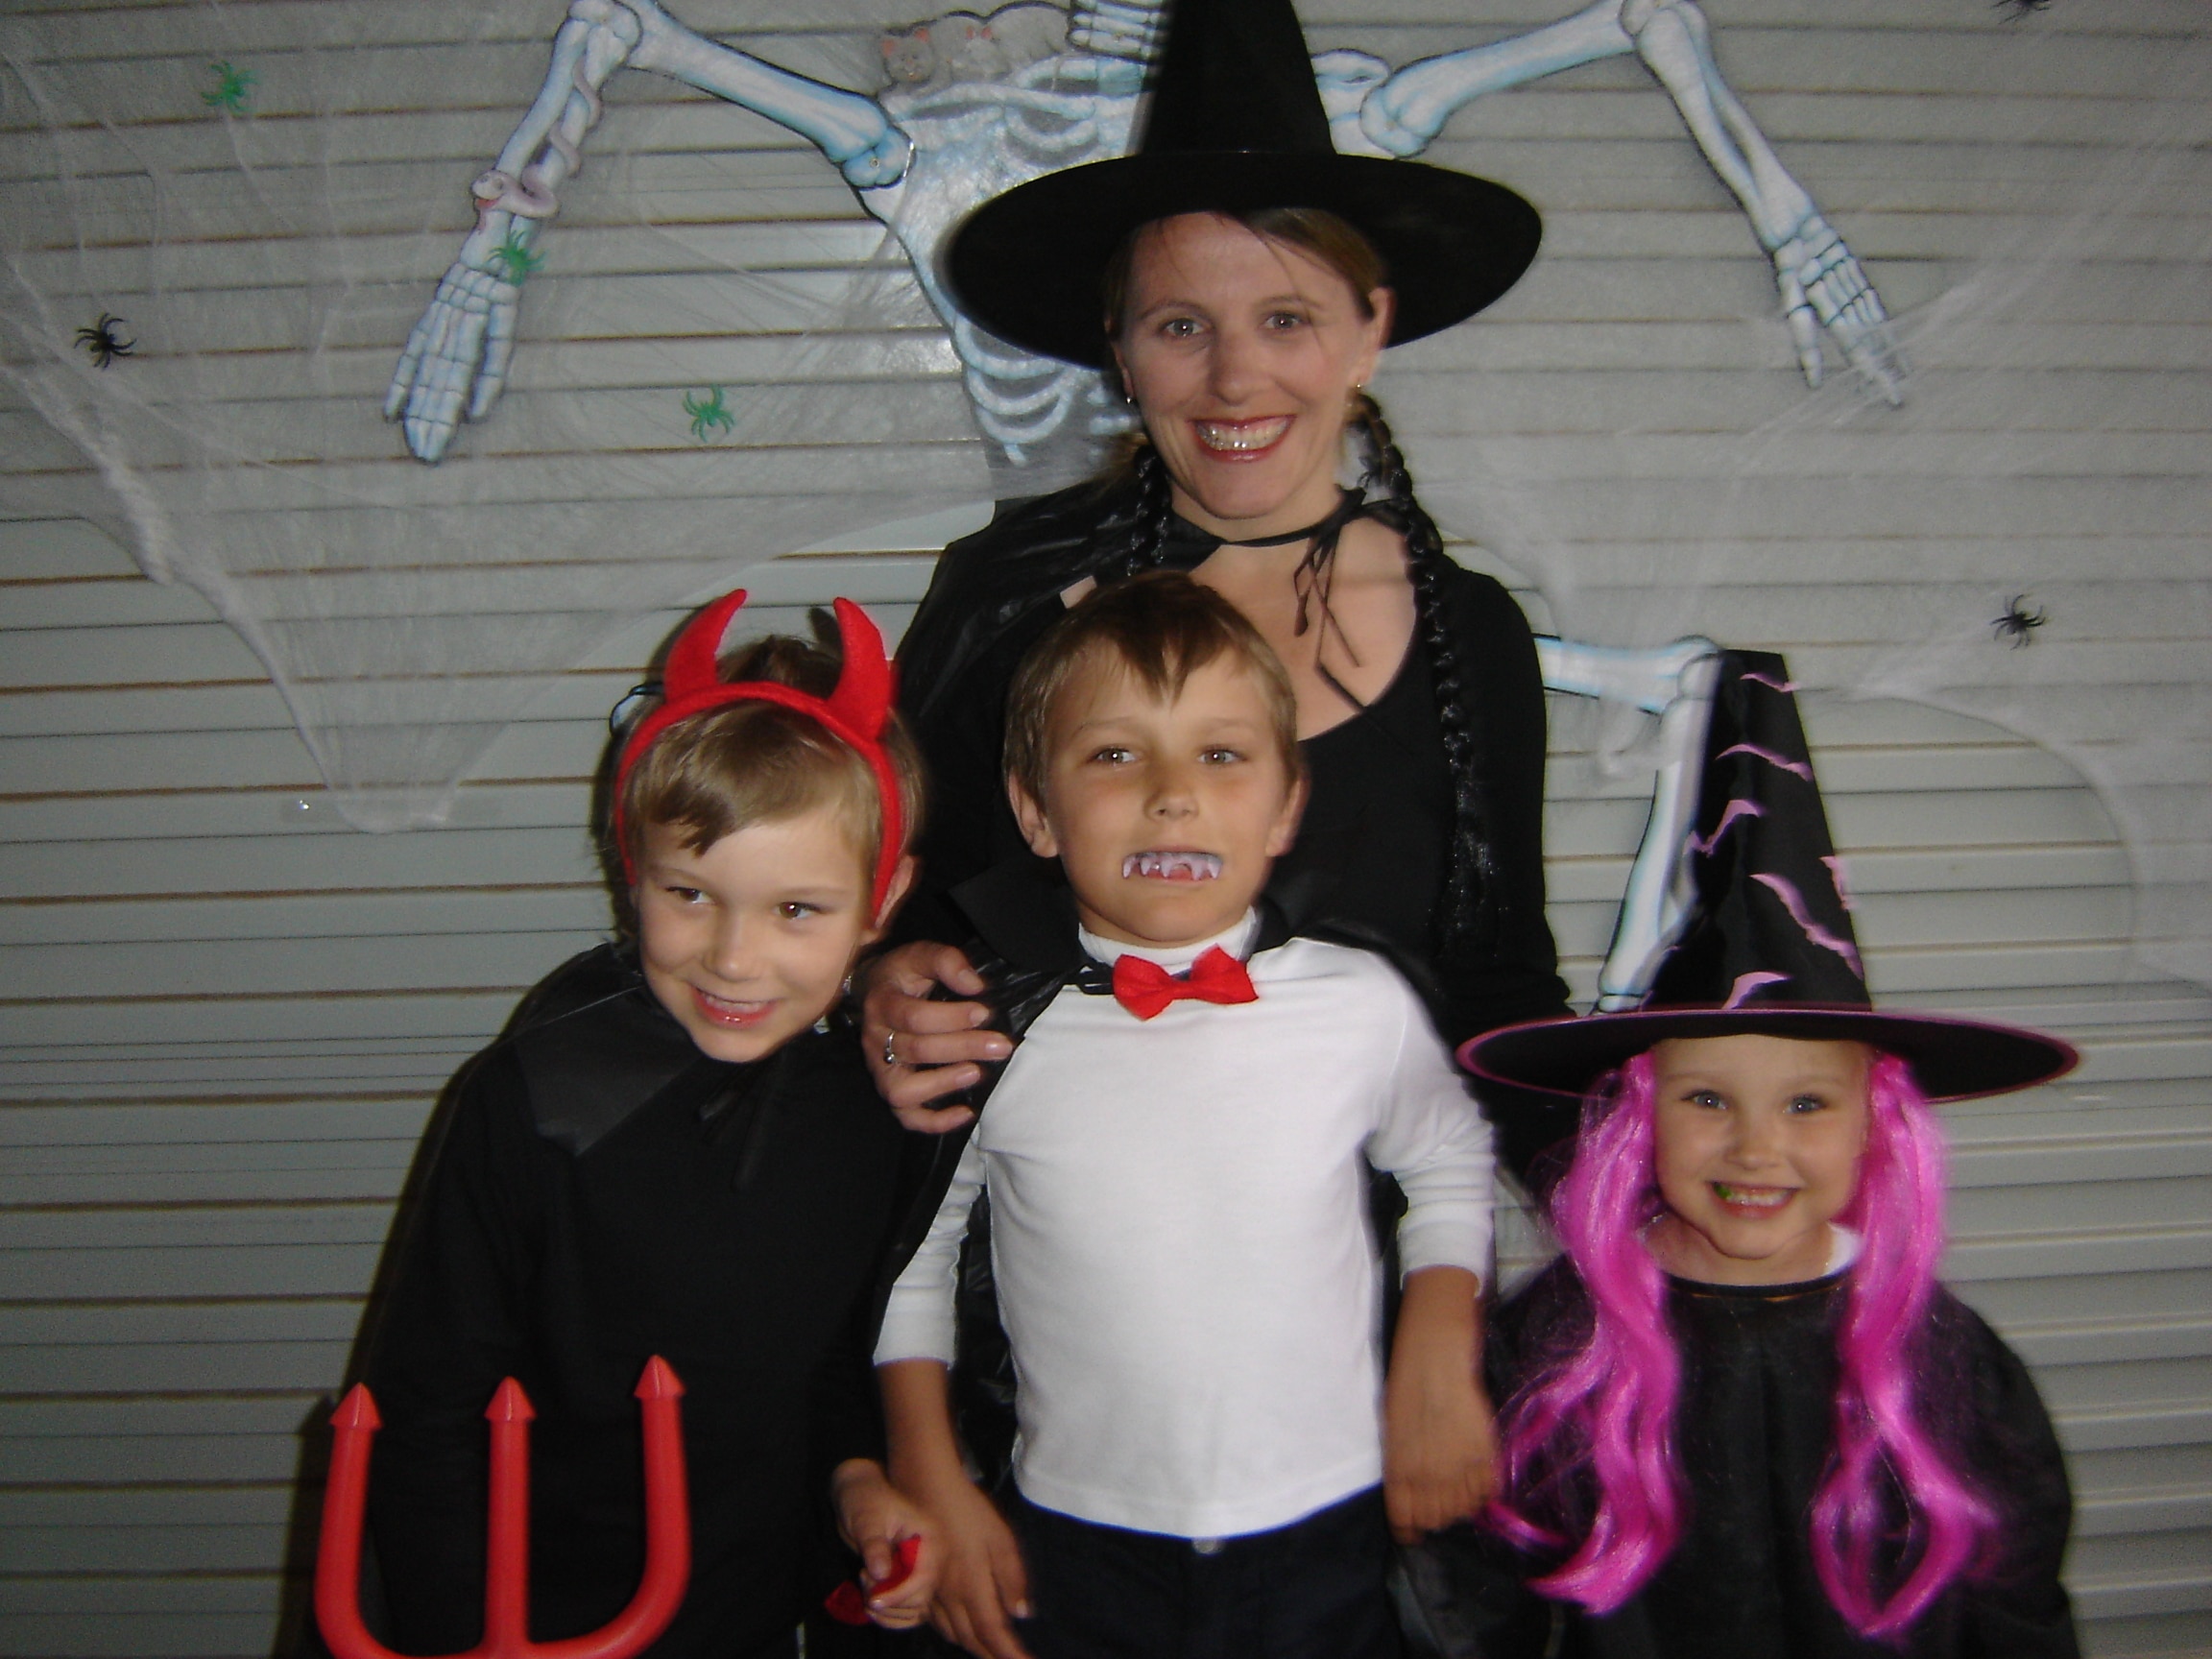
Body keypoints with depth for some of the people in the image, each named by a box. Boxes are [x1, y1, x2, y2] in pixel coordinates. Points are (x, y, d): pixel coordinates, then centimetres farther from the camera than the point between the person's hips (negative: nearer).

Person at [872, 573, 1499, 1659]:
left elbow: (1453, 1163, 9)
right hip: (1077, 1557, 0)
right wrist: (933, 1487, 1)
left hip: (1331, 1541, 1)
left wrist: (1439, 1349, -1)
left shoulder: (1362, 1005, -10)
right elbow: (911, 1245, 2)